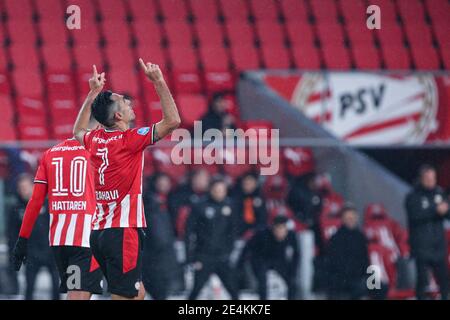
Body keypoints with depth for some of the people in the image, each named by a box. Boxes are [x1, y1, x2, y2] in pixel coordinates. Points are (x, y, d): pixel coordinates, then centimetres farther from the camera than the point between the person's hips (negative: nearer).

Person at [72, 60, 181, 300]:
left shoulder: (95, 139, 8)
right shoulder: (129, 139, -12)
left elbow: (78, 131, 34)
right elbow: (172, 121, -16)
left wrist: (93, 93, 33)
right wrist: (158, 81, -10)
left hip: (99, 232, 8)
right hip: (123, 232, -8)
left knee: (137, 293, 17)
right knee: (124, 297, -7)